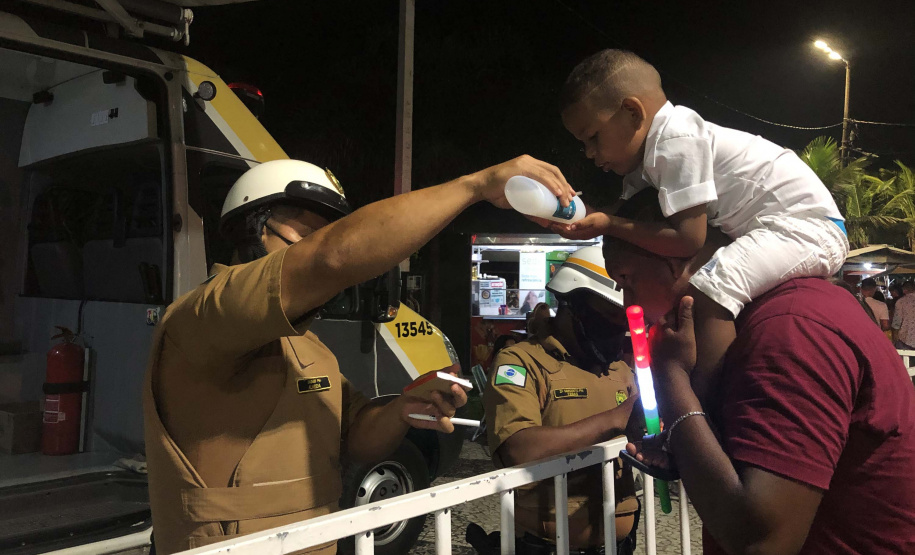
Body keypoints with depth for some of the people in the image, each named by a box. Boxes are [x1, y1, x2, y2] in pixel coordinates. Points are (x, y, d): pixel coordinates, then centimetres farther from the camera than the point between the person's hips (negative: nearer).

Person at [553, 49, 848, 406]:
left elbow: (687, 239, -23)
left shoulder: (676, 140, -21)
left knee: (709, 287, -30)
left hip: (809, 225, -11)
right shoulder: (647, 149, 10)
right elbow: (629, 210, 8)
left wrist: (608, 225, -17)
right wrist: (581, 215, -7)